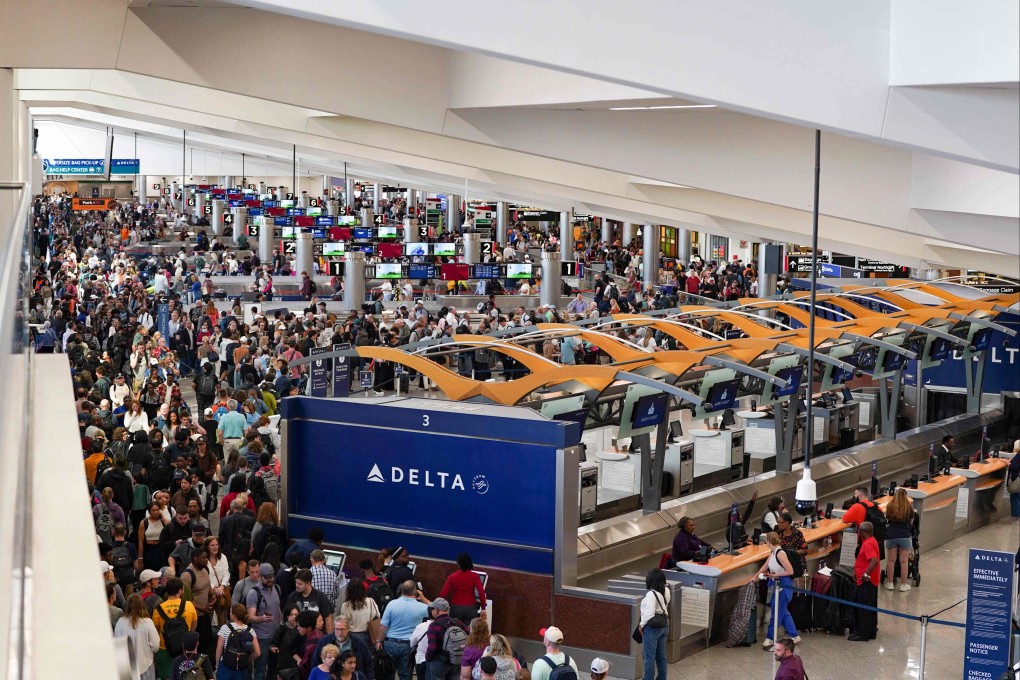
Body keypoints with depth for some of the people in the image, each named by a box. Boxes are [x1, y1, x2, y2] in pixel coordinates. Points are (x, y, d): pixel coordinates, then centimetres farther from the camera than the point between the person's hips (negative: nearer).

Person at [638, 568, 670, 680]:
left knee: (649, 658, 3)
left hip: (652, 628, -8)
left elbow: (649, 614, -25)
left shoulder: (651, 594, -24)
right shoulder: (666, 591, -1)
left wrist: (641, 624, -12)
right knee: (661, 656, 18)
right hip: (664, 626, 8)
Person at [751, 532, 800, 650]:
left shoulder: (780, 553, -23)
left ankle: (770, 638, 10)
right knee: (783, 611, 16)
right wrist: (755, 576, 18)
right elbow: (766, 565, 19)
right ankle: (794, 635, 25)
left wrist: (776, 575, -16)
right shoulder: (772, 552, 5)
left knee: (776, 612, 1)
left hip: (784, 585, -10)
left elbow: (790, 571, -22)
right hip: (777, 584, 10)